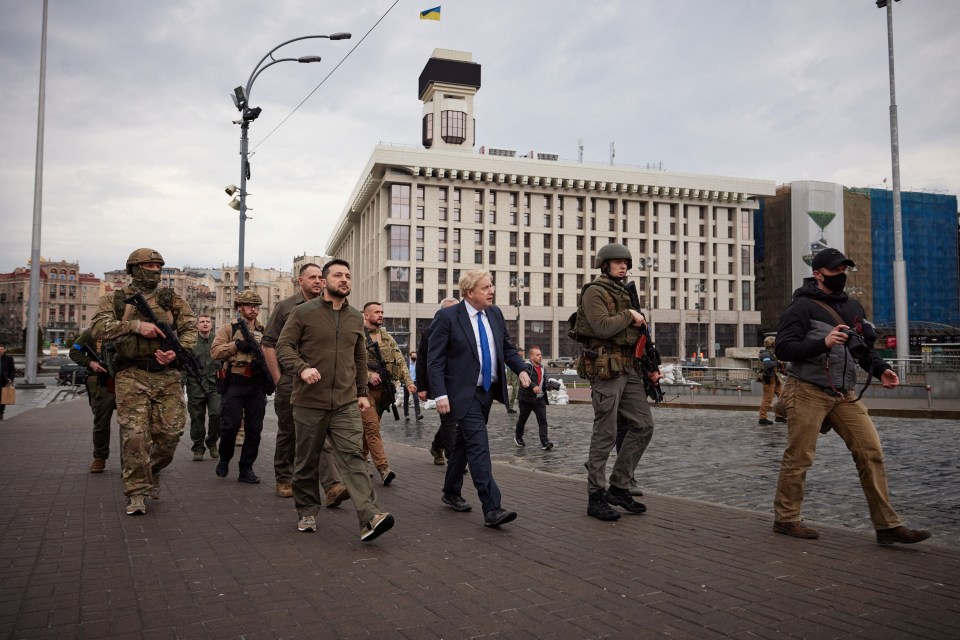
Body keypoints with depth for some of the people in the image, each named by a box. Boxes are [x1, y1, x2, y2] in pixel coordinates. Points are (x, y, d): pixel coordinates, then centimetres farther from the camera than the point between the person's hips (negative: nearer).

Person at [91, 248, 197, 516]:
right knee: (134, 435, -6)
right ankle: (136, 493, 5)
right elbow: (99, 328, -6)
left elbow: (190, 329, 4)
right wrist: (135, 325, -18)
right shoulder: (114, 300, 9)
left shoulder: (172, 299, 11)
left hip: (167, 376, 2)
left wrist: (178, 352, -15)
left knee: (170, 433, 1)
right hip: (132, 376, -2)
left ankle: (153, 472, 30)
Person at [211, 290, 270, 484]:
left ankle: (246, 469, 13)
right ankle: (224, 460, 22)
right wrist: (238, 345, -17)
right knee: (230, 426, -4)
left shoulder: (264, 332, 16)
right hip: (234, 385, -3)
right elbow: (215, 352, -7)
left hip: (257, 386, 4)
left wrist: (267, 366, -5)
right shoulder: (228, 329, 5)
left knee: (254, 429, 3)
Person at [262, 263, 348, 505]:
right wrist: (277, 377, -4)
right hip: (290, 381, -1)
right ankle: (284, 480, 27)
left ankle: (332, 486, -16)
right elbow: (268, 343, 1)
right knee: (287, 432, 11)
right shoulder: (286, 307, 2)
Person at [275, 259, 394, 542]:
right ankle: (307, 512, 28)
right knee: (307, 462, 10)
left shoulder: (355, 318, 12)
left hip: (346, 404, 2)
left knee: (352, 457, -9)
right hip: (309, 402, -2)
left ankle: (369, 517, -17)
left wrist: (362, 393, 15)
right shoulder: (303, 312, -1)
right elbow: (284, 346, -4)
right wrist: (302, 368, -22)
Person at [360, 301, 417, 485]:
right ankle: (383, 469, -14)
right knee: (372, 428, -10)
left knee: (368, 428, 14)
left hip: (384, 389, 5)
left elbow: (400, 361, 7)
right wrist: (368, 375, -20)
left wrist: (408, 381, -7)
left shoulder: (387, 338, 14)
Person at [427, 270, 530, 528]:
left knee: (464, 443, 18)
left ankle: (451, 493, 34)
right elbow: (435, 360, -11)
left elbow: (507, 347, 15)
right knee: (479, 446, -13)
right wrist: (440, 394, -20)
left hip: (488, 390, 6)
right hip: (464, 393, -6)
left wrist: (520, 369, -3)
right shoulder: (447, 317, -11)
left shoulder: (495, 314, 7)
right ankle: (492, 509, -13)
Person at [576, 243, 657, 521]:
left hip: (630, 370, 9)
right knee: (605, 435, -5)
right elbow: (602, 327, -22)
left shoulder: (625, 293, 21)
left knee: (643, 426, 6)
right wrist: (629, 315, -9)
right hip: (606, 370, -9)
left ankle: (619, 487, 15)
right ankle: (596, 498, 5)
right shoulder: (594, 292, -6)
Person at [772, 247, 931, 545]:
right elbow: (783, 348, -14)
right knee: (798, 458, 0)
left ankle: (887, 526, 5)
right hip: (807, 392, -6)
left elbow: (864, 348, 22)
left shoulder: (853, 307, 16)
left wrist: (881, 369, 4)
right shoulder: (802, 307, -7)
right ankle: (785, 519, 15)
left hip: (844, 394, 7)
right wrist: (823, 343, -26)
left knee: (871, 452, -2)